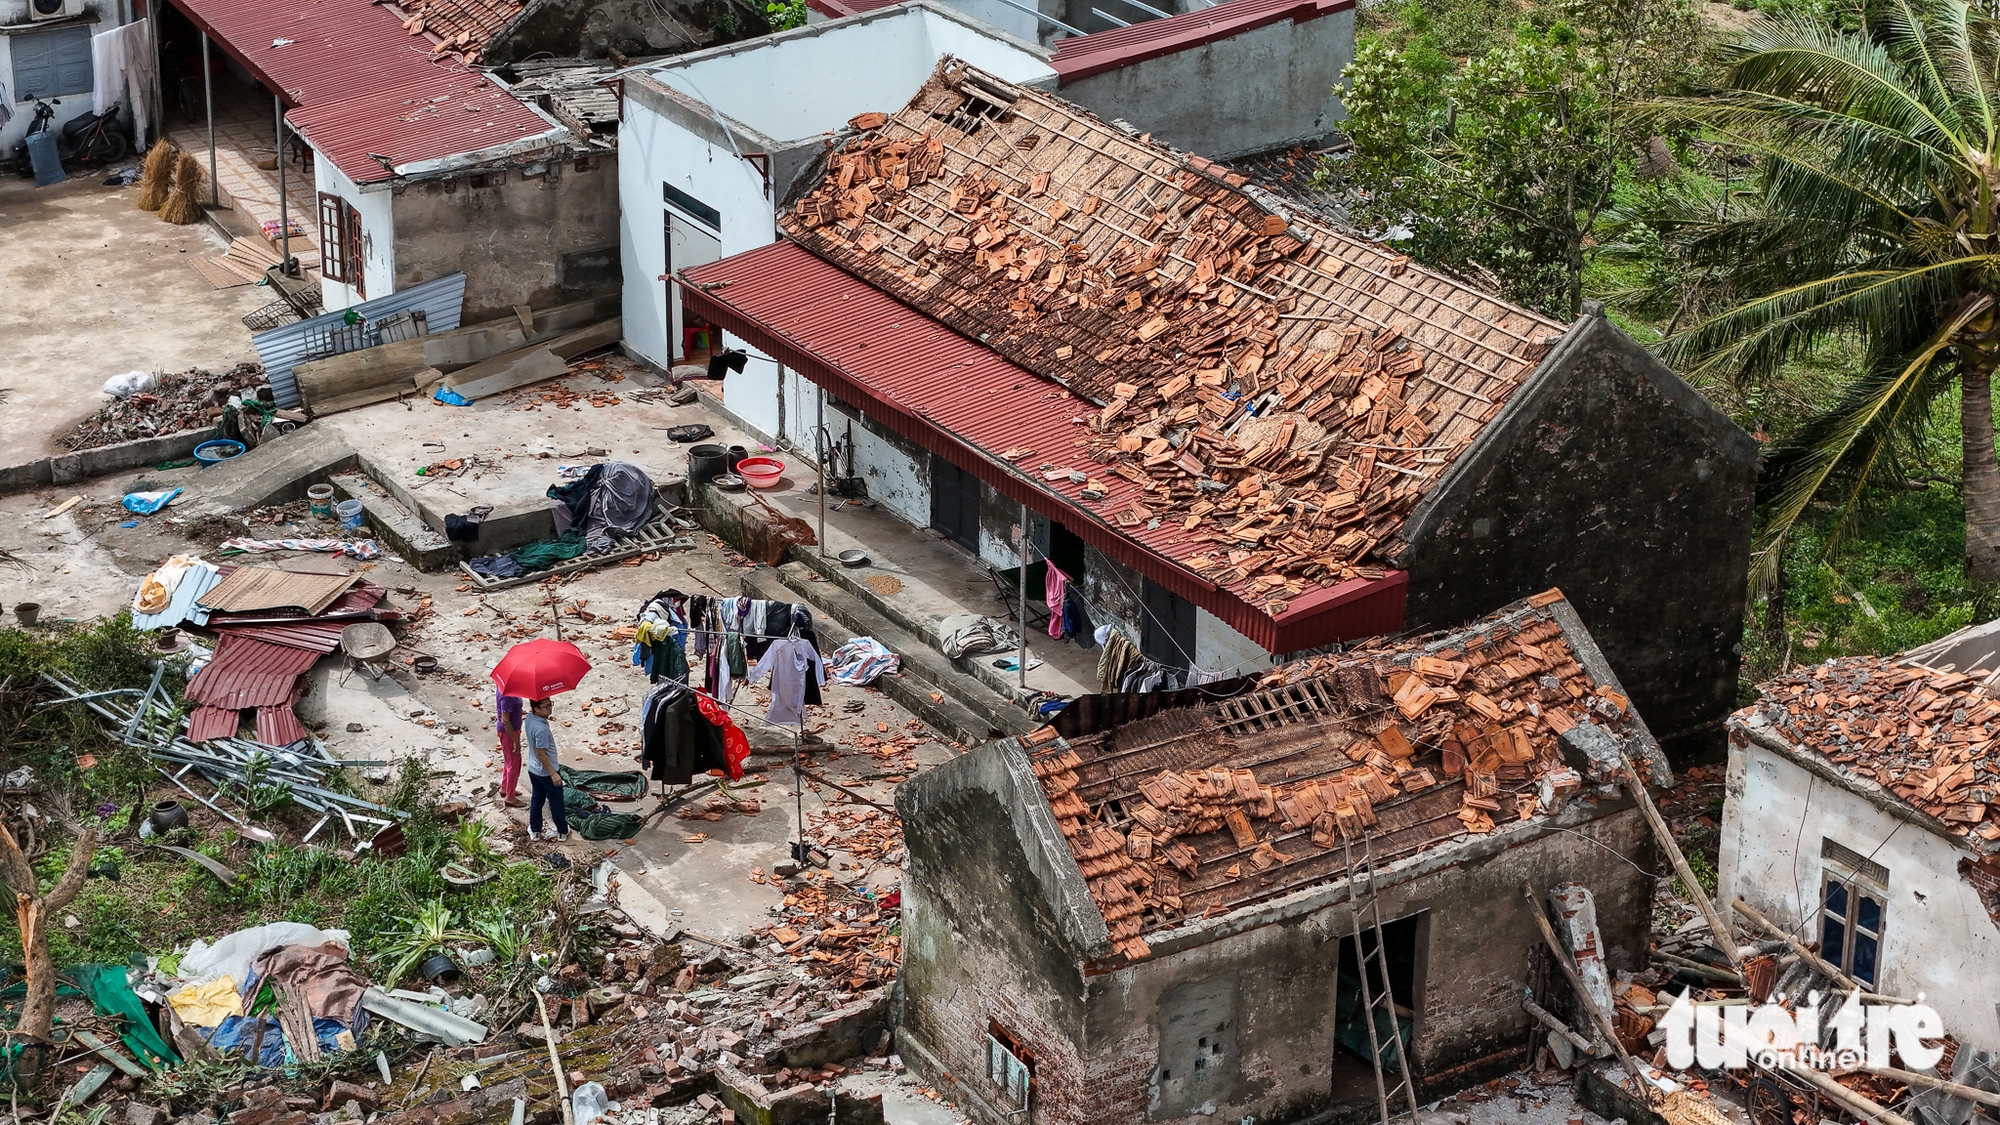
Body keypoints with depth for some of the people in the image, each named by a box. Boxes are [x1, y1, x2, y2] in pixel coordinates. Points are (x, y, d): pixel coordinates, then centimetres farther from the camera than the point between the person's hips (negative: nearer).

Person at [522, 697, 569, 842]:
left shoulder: (529, 718, -8)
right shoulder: (541, 729, -34)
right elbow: (541, 754, -28)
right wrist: (553, 774, -22)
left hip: (533, 770, 8)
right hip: (546, 772, -8)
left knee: (536, 800, 21)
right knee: (556, 802, 12)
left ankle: (535, 831, 32)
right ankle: (562, 831, 27)